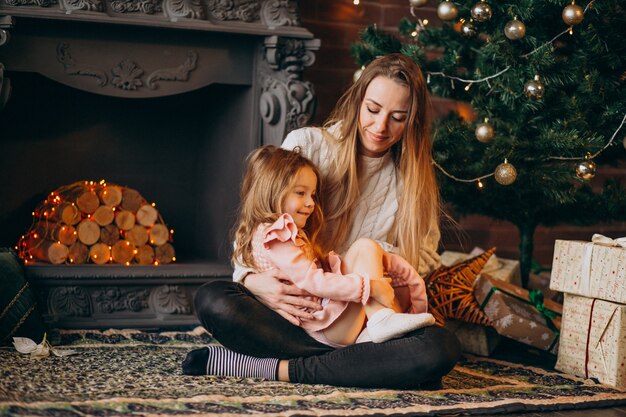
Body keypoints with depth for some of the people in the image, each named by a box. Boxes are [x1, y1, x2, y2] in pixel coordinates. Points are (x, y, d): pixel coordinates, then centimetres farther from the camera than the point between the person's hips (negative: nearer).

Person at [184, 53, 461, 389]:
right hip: (289, 310, -1)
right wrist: (253, 280, -22)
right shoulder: (306, 144, 2)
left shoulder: (412, 180, 9)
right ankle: (353, 362, -28)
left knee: (441, 349, -31)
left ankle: (277, 367, -26)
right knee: (211, 300, -30)